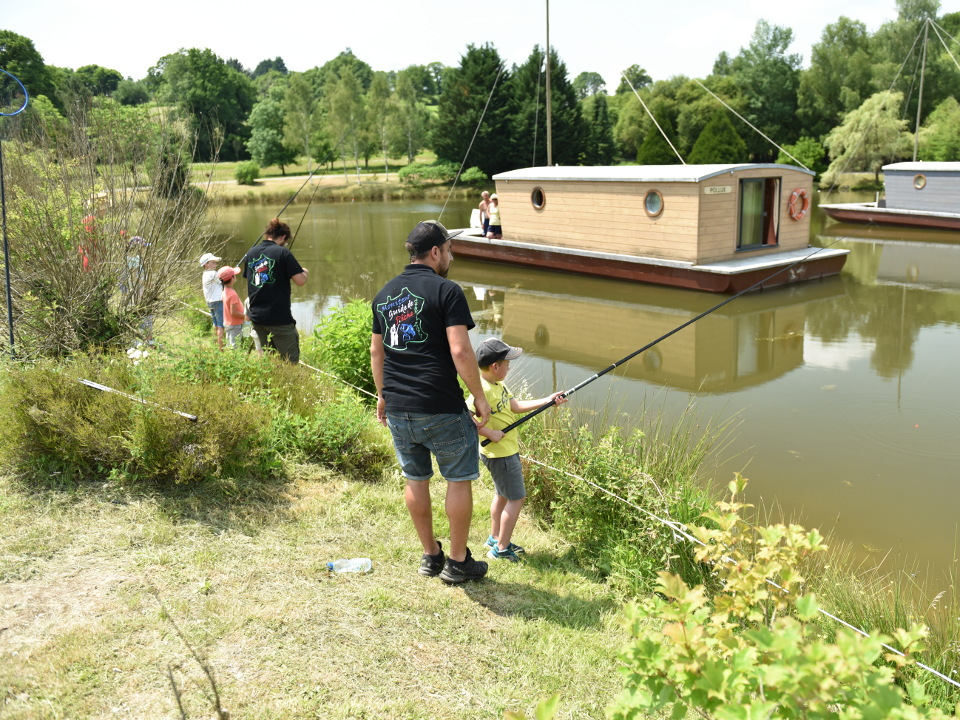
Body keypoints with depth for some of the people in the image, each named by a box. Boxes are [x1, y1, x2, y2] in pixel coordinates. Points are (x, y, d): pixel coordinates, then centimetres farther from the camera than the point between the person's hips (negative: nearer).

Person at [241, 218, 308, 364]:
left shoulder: (251, 253, 9)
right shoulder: (282, 253, -10)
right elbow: (300, 281, -13)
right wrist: (304, 272, 7)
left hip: (256, 317, 7)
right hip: (279, 318, -7)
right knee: (290, 362, -1)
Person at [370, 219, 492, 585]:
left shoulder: (384, 294, 12)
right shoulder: (445, 290, -10)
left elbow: (376, 351, 18)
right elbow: (460, 351, -17)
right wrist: (480, 397, -8)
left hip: (398, 409, 7)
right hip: (441, 410, -6)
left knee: (416, 480, 17)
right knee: (459, 479, 8)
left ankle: (430, 555, 29)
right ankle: (457, 562, 16)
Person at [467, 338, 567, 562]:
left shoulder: (497, 385, 4)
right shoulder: (482, 391, -27)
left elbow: (515, 406, 9)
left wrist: (547, 400, 4)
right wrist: (489, 433, -28)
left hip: (507, 450, 10)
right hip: (500, 454, -10)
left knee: (502, 494, 22)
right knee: (516, 498, -1)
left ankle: (495, 538, 37)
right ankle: (502, 549, 10)